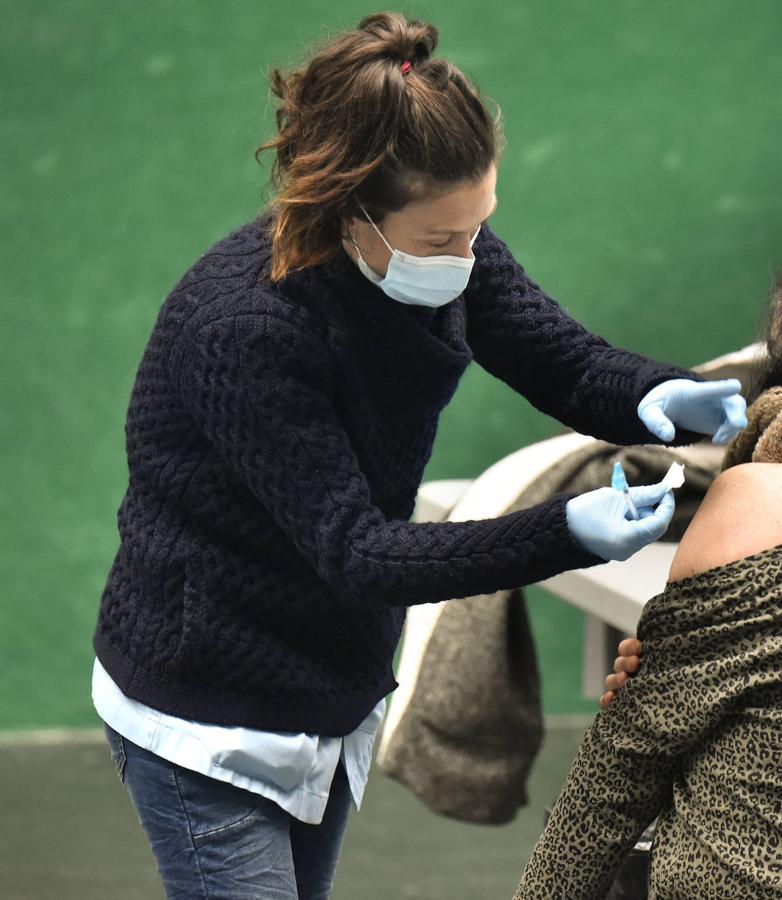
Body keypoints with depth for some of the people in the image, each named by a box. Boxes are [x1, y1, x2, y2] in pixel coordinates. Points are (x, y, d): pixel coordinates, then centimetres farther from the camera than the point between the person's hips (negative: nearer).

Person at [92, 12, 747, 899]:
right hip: (206, 723, -7)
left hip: (331, 698, 8)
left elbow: (568, 363, 1)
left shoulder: (447, 256, -9)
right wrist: (565, 533, -38)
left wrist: (659, 395, -23)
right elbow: (354, 552, -30)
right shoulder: (247, 324, -31)